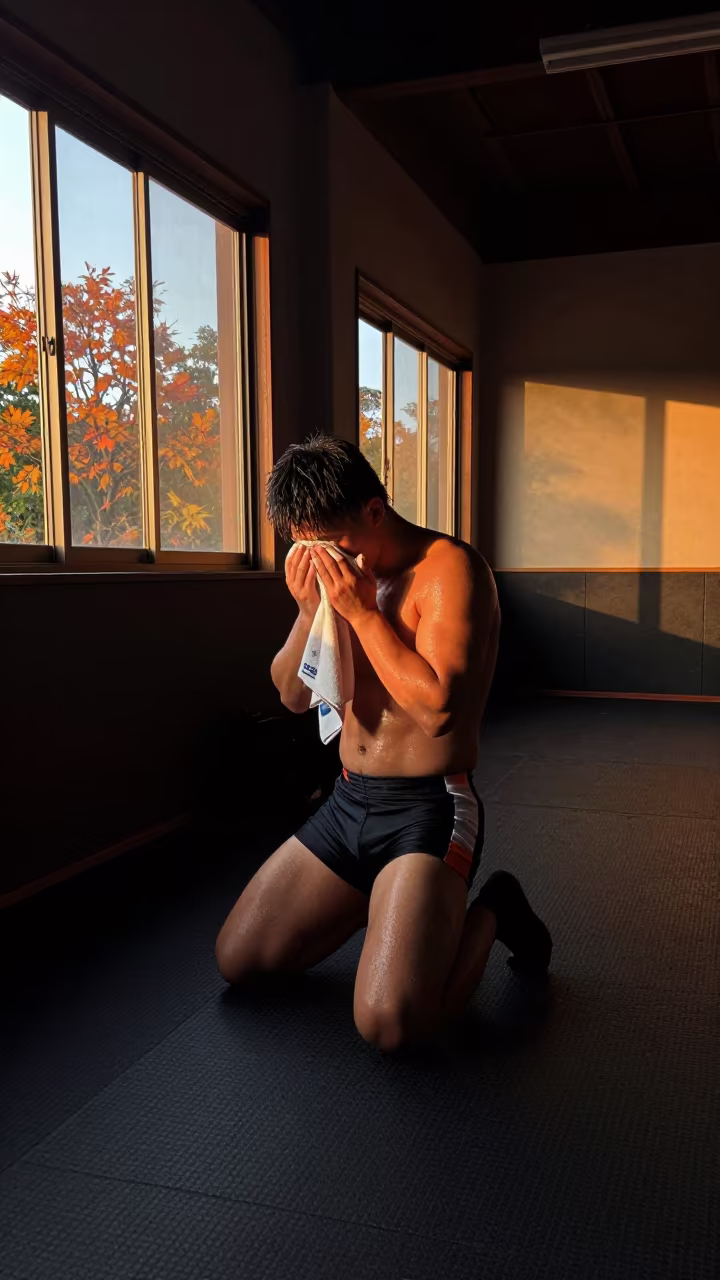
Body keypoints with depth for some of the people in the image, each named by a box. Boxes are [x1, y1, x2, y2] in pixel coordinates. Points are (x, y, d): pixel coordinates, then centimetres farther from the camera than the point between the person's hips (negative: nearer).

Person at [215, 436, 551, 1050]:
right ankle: (381, 902, 25)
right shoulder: (344, 574, 7)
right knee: (238, 960, 10)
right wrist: (310, 609, -7)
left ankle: (490, 912, 6)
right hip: (347, 804, 8)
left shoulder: (449, 567, -14)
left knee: (390, 1022, -22)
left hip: (427, 809, -7)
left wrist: (362, 611, -21)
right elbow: (293, 695, 10)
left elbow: (438, 709, -25)